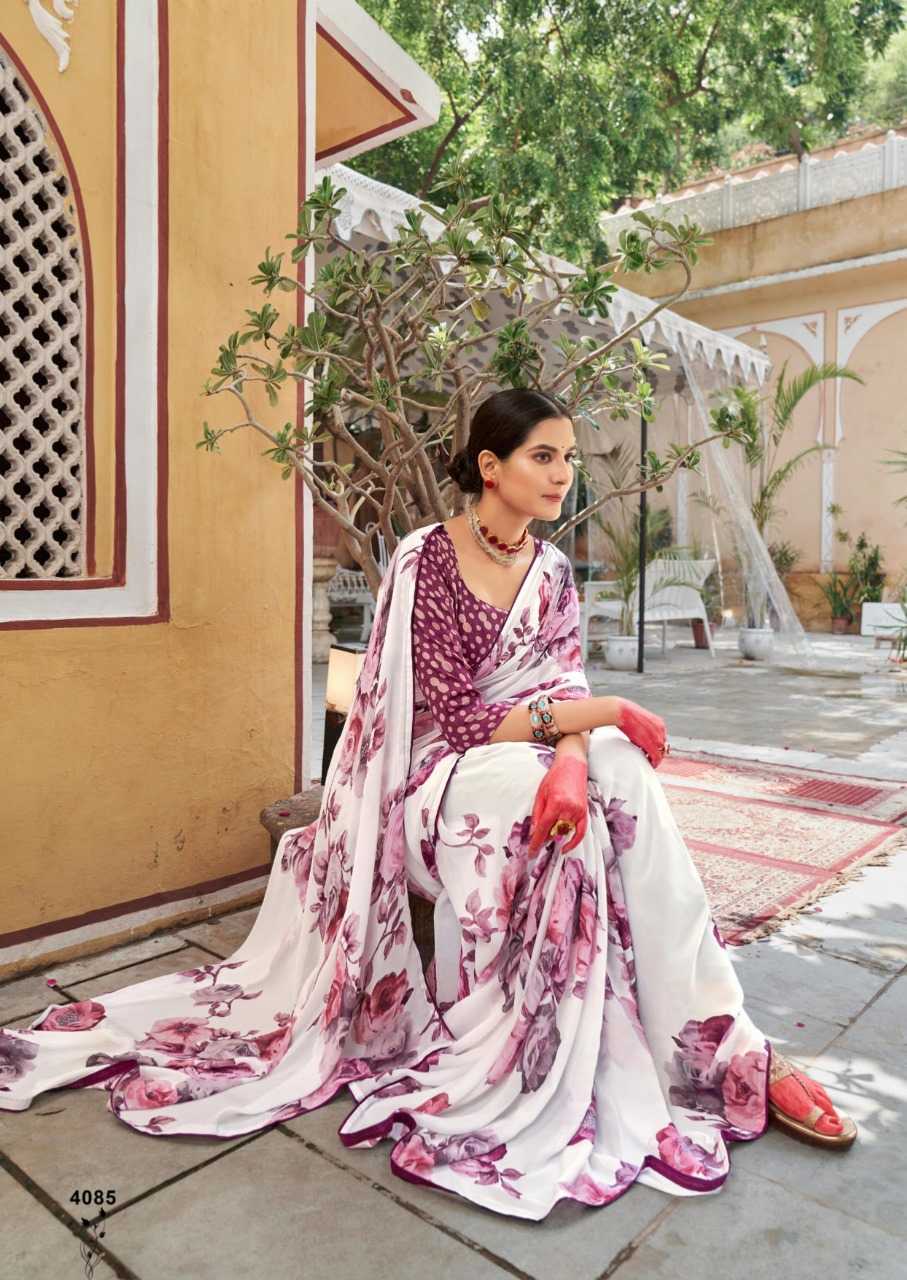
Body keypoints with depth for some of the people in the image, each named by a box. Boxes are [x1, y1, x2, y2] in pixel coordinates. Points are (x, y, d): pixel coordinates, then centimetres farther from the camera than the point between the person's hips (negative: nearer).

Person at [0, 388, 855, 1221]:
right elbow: (460, 719, -19)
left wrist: (570, 761, -29)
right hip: (441, 781, -5)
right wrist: (602, 714, -18)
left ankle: (720, 1045, -18)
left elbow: (562, 690, -5)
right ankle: (730, 1052, -18)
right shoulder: (425, 561, -13)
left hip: (528, 768, 5)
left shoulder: (553, 570, 7)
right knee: (619, 775, -31)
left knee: (615, 775, -28)